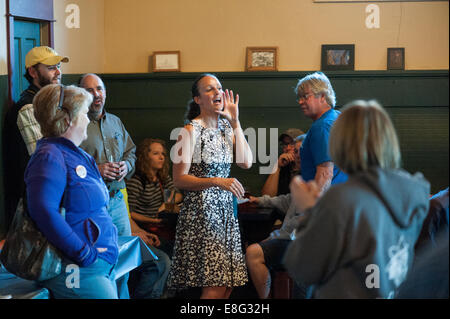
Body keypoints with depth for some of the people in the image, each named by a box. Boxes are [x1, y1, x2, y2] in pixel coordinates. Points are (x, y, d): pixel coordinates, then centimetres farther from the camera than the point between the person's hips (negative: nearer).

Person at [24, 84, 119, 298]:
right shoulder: (50, 157, -14)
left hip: (103, 265, 10)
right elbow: (44, 212, -27)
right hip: (78, 271, -10)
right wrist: (85, 254, -24)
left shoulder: (76, 154, 17)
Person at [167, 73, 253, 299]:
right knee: (215, 286, -10)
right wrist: (216, 181, -23)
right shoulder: (190, 131, -9)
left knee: (228, 283, 6)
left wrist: (235, 122, -3)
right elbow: (179, 180, -12)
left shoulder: (226, 126, 10)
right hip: (200, 210, -7)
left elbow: (246, 162, -3)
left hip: (225, 208, 7)